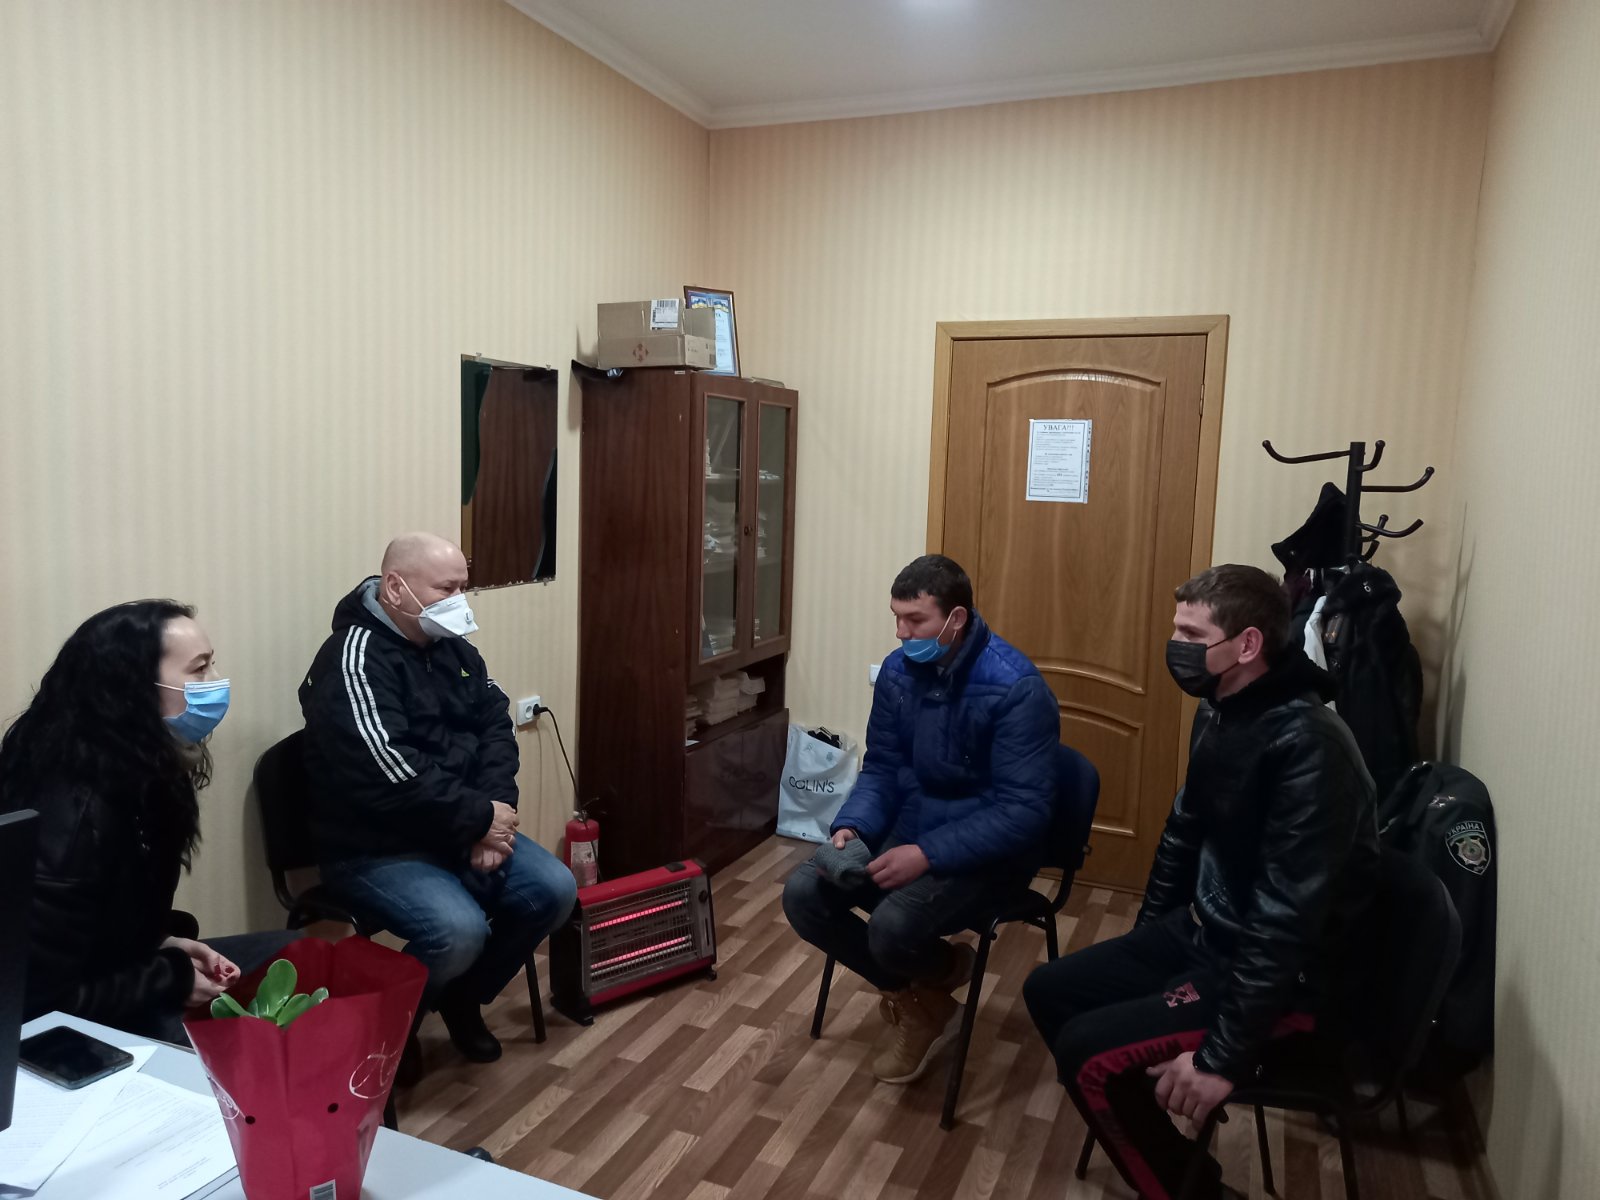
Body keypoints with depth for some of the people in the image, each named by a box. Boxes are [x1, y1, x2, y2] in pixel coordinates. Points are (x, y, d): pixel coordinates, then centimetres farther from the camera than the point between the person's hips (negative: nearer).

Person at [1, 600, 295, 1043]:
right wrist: (175, 981, -18)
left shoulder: (136, 771, -2)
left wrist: (168, 945, -3)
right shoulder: (75, 813, -29)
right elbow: (44, 996, -26)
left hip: (102, 978, 9)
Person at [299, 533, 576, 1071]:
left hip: (460, 831, 8)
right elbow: (389, 775, -28)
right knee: (460, 929, -30)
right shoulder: (353, 659, -19)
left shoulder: (451, 647, 7)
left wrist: (493, 813, -13)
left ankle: (463, 999, 18)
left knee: (556, 890, -6)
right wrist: (480, 818, -19)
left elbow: (495, 725, 4)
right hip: (375, 848, -8)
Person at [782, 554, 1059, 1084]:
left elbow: (1024, 811, -24)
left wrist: (928, 855, -30)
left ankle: (944, 969, 9)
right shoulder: (898, 670, -3)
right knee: (803, 896, -11)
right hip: (908, 829, 7)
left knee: (893, 927, -31)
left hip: (987, 850, -6)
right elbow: (880, 768, 7)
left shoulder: (1016, 688, -23)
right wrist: (851, 827, -13)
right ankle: (916, 999, 9)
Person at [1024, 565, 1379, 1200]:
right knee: (1048, 991, 7)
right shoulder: (1219, 712, 0)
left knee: (1087, 1053, -18)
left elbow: (1288, 920, -29)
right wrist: (1143, 942, 19)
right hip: (1201, 931, 9)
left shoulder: (1307, 745, -28)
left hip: (1283, 978, -9)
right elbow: (1184, 831, 14)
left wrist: (1223, 1056, -25)